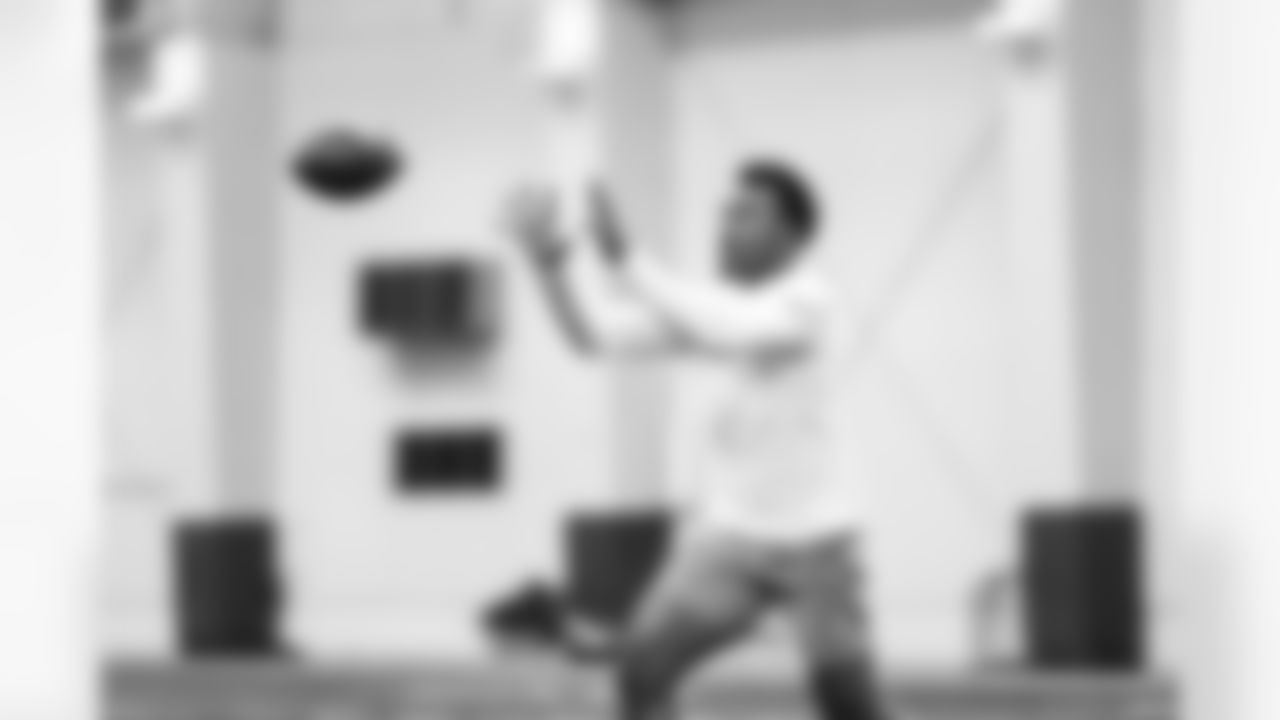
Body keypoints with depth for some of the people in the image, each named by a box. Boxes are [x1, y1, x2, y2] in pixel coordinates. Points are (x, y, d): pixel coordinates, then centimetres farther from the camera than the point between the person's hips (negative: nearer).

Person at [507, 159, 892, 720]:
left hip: (811, 535, -5)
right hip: (726, 532, 5)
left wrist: (625, 261, -34)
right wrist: (550, 253, -15)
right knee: (642, 664, -6)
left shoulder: (805, 299, -12)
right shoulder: (708, 302, 4)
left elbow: (734, 331, -32)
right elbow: (596, 334, 0)